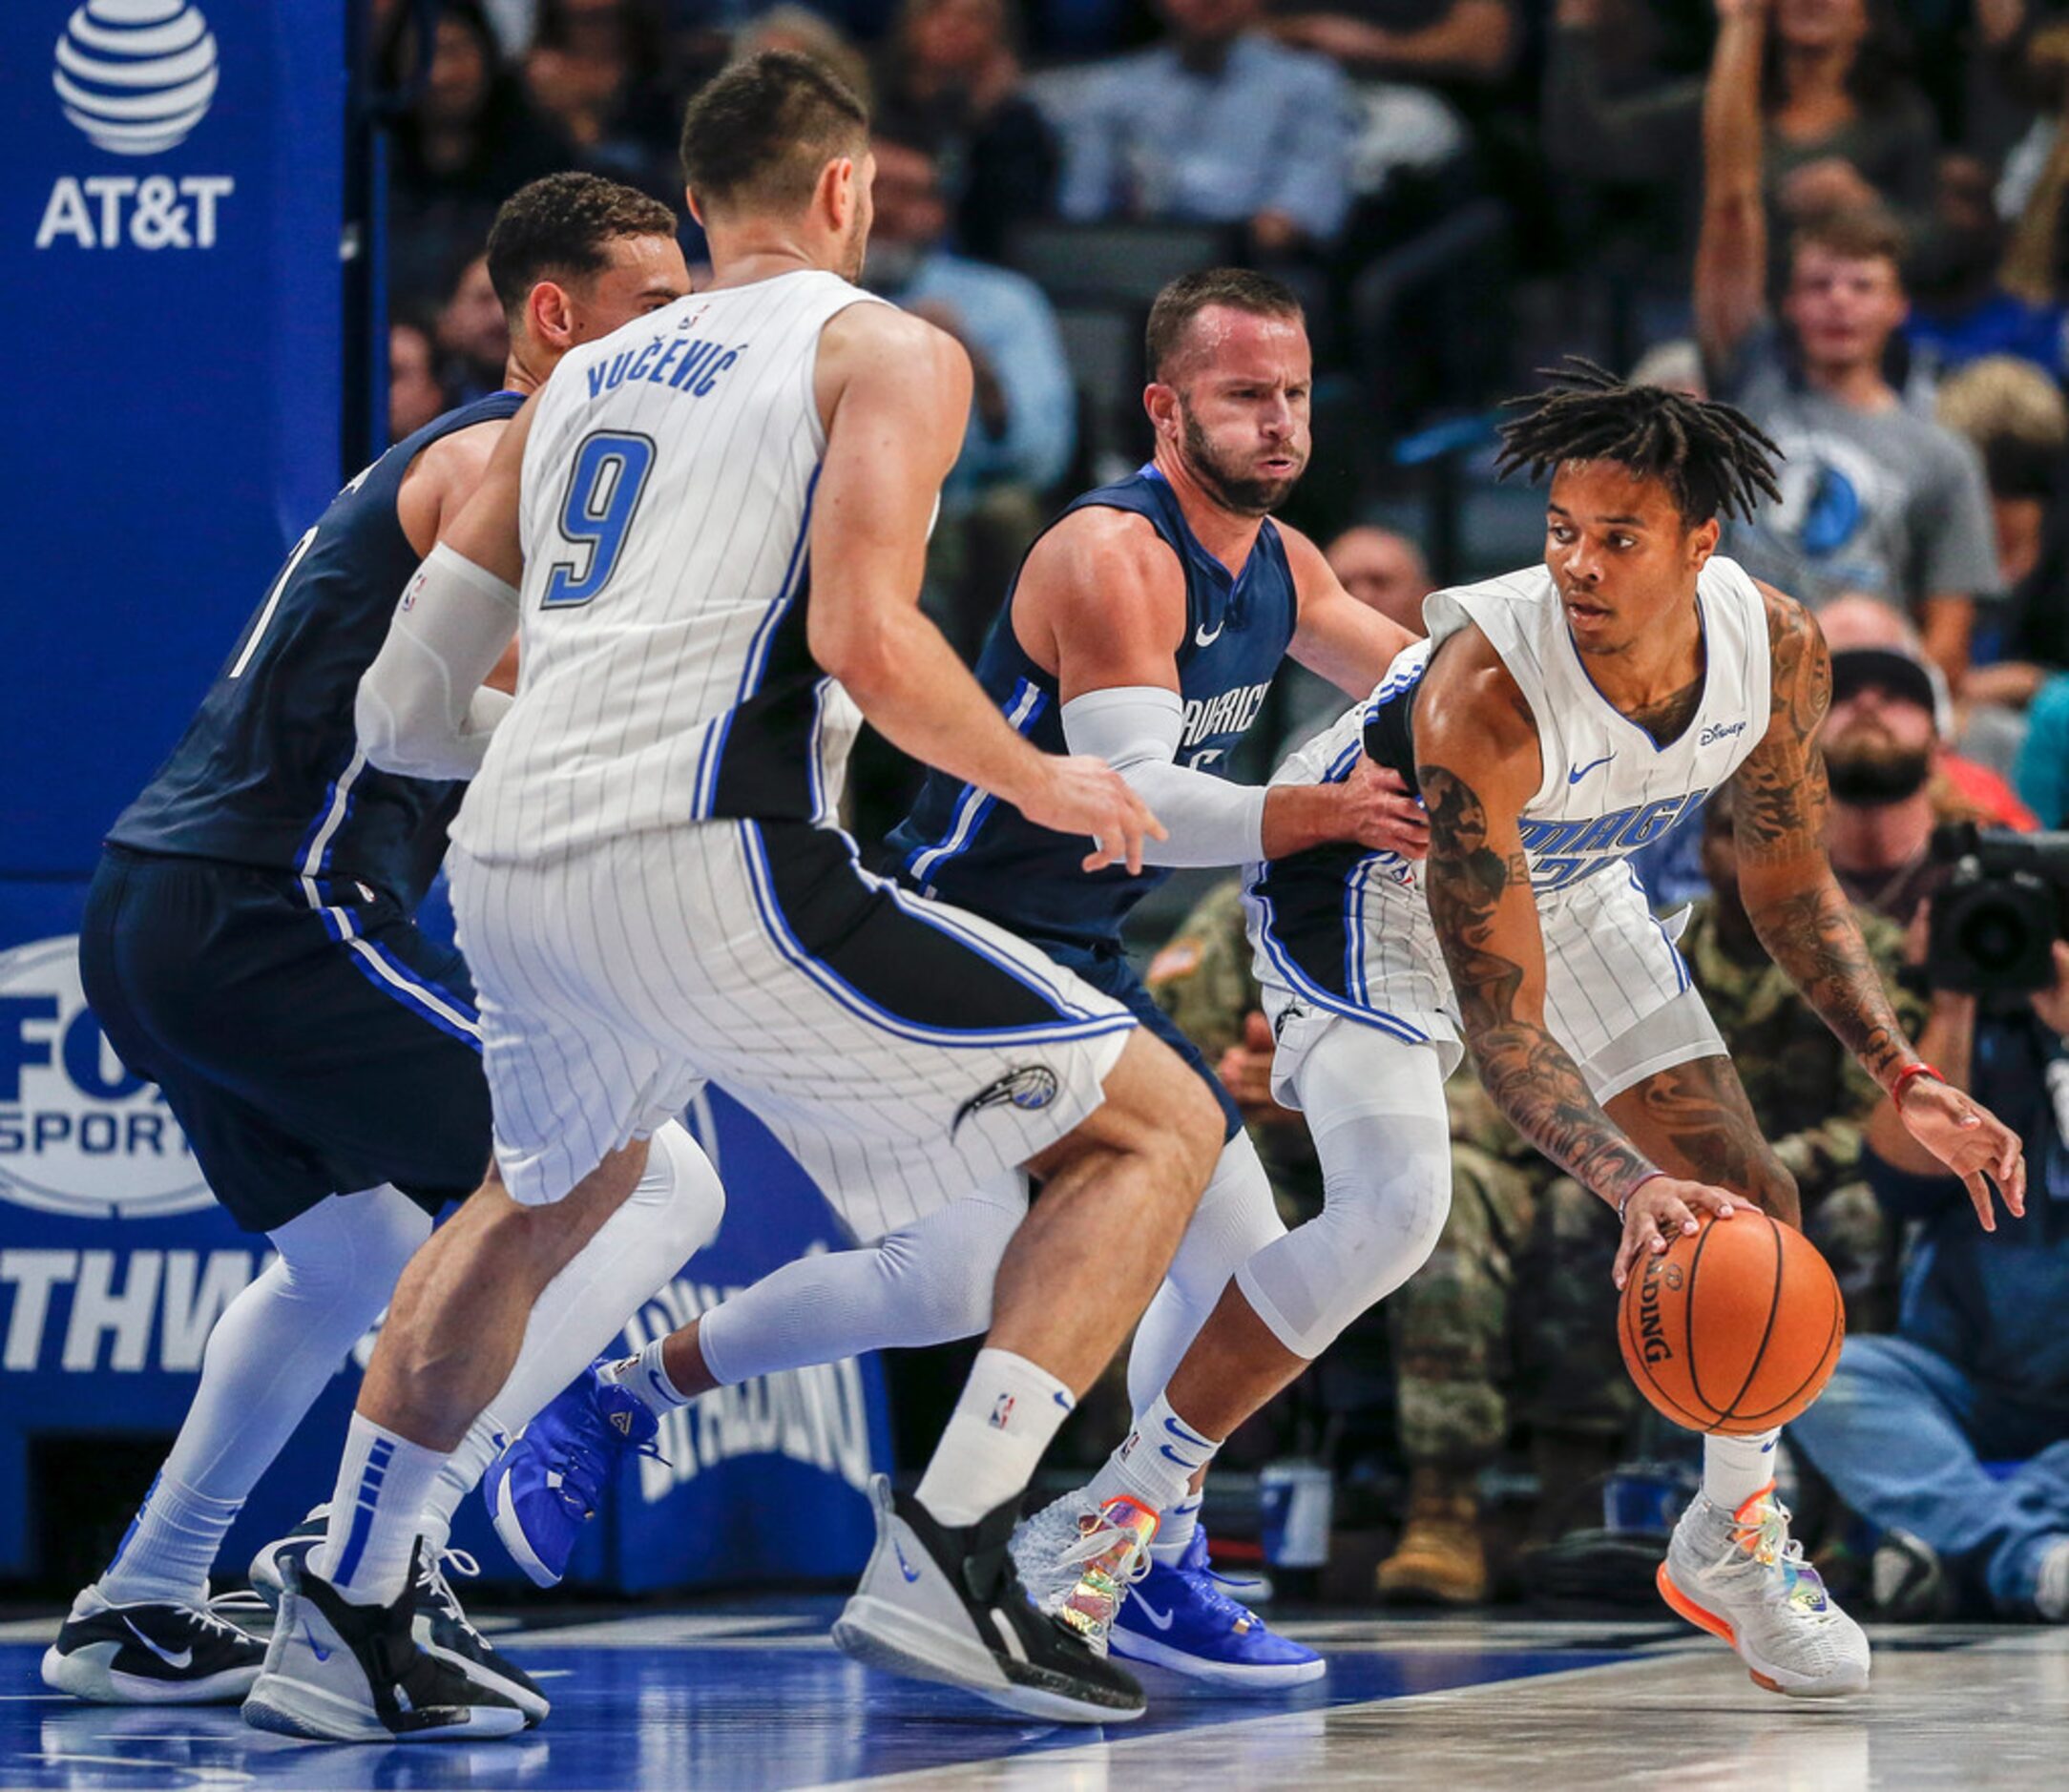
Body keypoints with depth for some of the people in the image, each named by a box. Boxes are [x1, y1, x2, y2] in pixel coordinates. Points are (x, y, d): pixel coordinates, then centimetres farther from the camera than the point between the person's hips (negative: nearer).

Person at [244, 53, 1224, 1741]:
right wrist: (1041, 782, 4)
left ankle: (343, 1622, 34)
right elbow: (865, 640, -12)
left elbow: (407, 709, 25)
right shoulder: (885, 351, 6)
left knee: (548, 1198, 37)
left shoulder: (582, 380, 24)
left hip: (506, 873, 7)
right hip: (709, 869, -7)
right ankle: (947, 1554, -8)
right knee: (1157, 1125, 4)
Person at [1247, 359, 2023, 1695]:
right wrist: (1632, 1185, -51)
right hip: (1369, 878, -6)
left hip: (1569, 881, 6)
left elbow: (1790, 887, -3)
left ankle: (1733, 1542, 25)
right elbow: (1502, 1024, -37)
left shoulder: (1778, 651, -23)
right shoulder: (1483, 695, -40)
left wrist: (1902, 1080, -15)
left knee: (1752, 1207, 2)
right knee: (1393, 1209, -27)